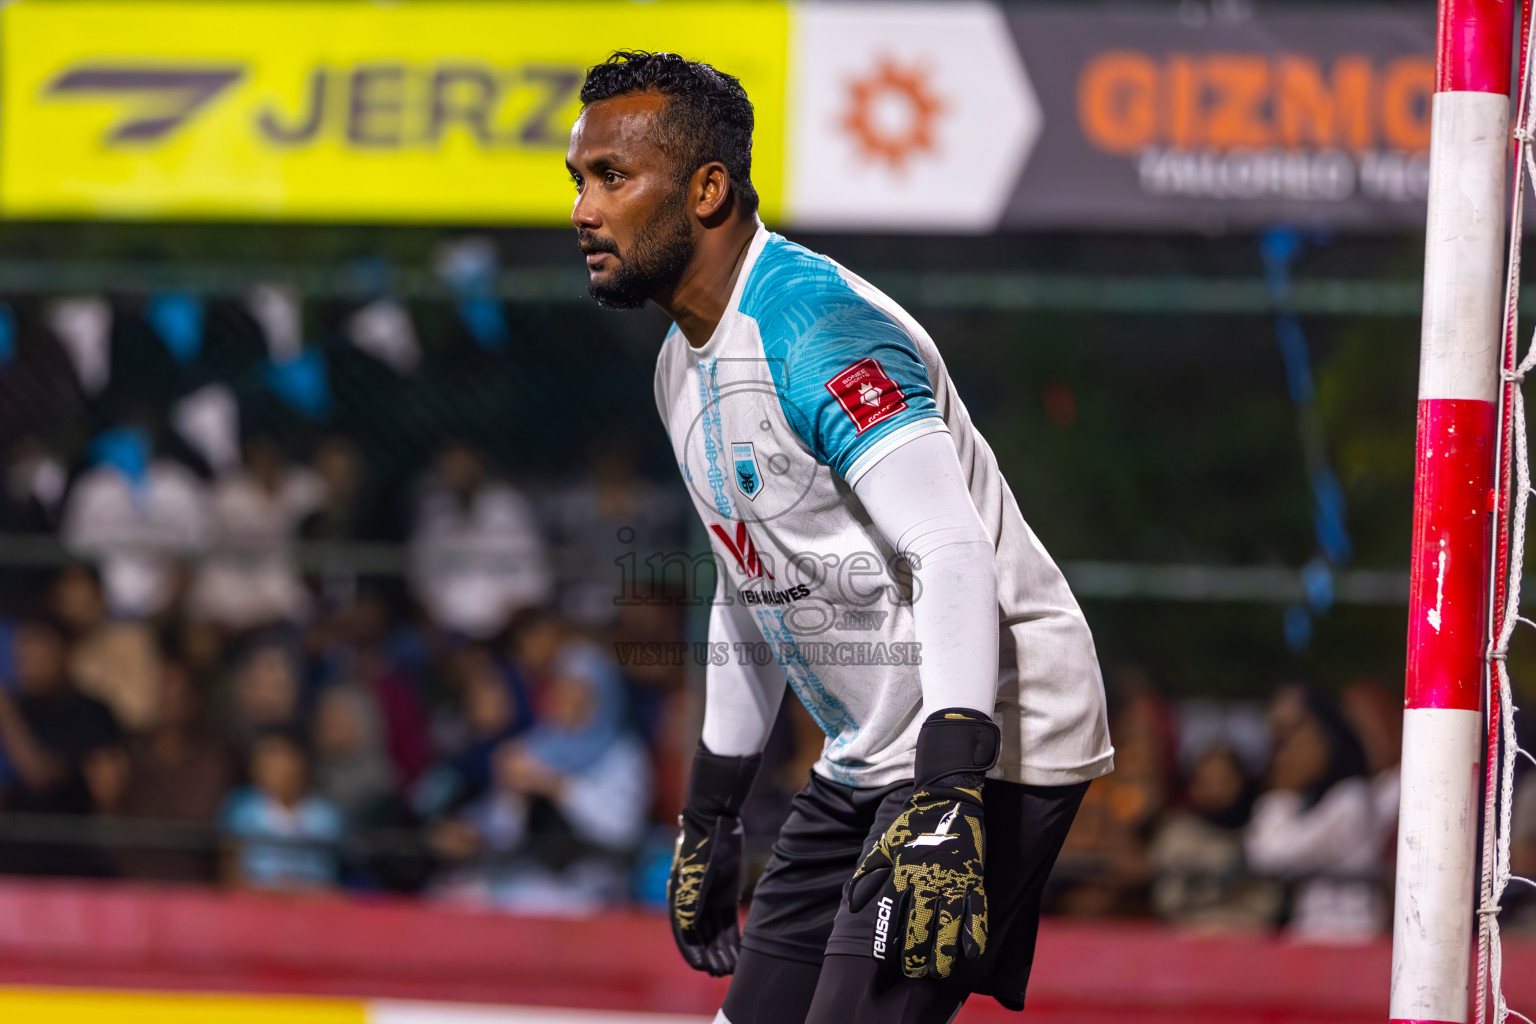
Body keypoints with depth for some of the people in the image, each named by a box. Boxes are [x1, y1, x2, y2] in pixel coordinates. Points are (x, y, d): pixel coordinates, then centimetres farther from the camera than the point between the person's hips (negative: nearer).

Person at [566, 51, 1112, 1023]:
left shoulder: (817, 323, -19)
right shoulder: (687, 366, 13)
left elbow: (955, 553, -28)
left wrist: (946, 806, -36)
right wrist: (710, 817, 28)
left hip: (988, 745, -10)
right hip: (870, 759, 10)